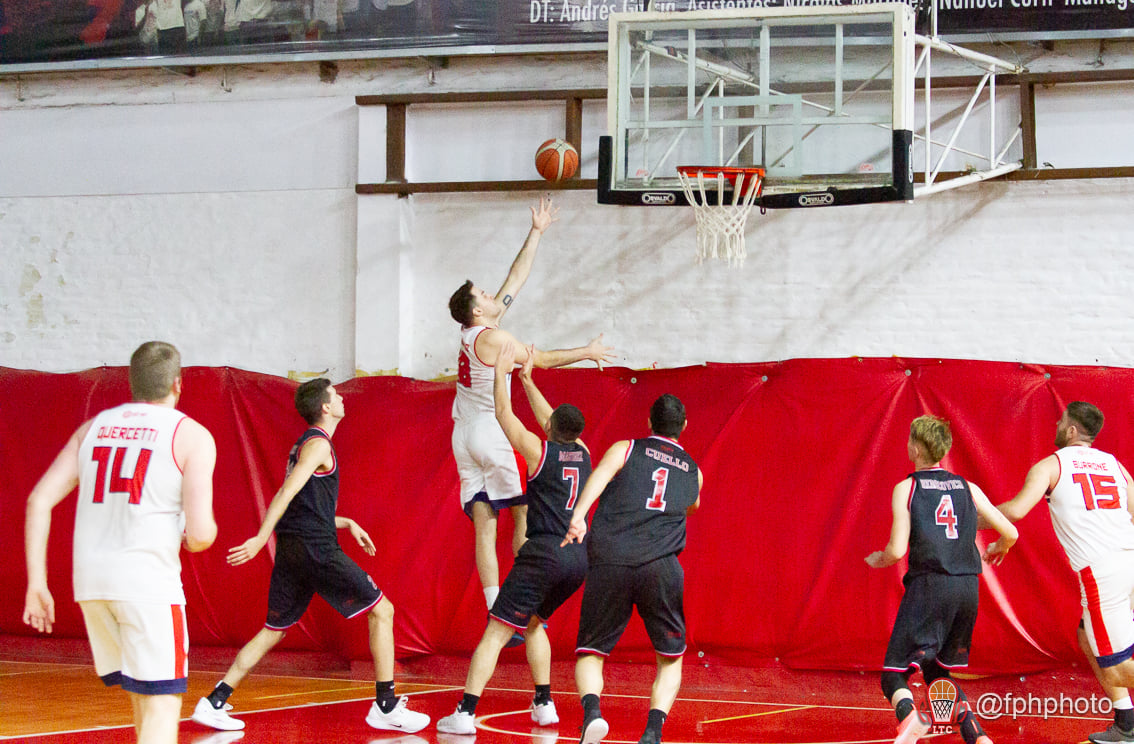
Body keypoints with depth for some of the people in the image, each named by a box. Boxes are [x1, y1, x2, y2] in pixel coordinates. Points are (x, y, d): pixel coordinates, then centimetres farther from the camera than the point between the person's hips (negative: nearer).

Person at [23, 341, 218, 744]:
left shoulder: (93, 428, 14)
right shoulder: (191, 436, -1)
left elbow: (39, 501, 6)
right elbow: (200, 533, -12)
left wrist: (36, 583, 8)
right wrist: (196, 539, 13)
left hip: (90, 581, 6)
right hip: (148, 582, -6)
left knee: (144, 699, 20)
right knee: (162, 707, -4)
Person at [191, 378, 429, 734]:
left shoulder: (304, 445, 22)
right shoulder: (318, 444, -8)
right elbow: (286, 493, -18)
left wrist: (345, 523, 28)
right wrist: (261, 538, -25)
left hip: (290, 550, 9)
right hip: (316, 548, -9)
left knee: (273, 630, 14)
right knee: (381, 611, -1)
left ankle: (214, 702, 7)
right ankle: (386, 707, -3)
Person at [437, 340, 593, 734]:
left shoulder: (539, 451, -2)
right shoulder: (582, 453, 13)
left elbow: (504, 415, 9)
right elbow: (555, 422, 30)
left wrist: (502, 373, 21)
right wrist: (527, 380, 37)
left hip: (545, 553, -6)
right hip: (579, 557, 6)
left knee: (496, 632, -6)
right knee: (533, 622, 27)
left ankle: (465, 712, -15)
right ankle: (544, 704, 23)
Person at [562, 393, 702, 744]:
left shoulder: (625, 449, 17)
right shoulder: (693, 471, 25)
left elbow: (600, 474, -6)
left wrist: (579, 513, -22)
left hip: (608, 564, -1)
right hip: (660, 567, 1)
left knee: (590, 654, 11)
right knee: (670, 660, 16)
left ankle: (592, 711, -20)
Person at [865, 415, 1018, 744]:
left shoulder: (906, 488, 0)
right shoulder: (967, 488, 12)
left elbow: (897, 550, -7)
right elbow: (1010, 533, 10)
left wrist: (879, 560, 16)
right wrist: (998, 549, 34)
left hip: (929, 584, -5)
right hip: (968, 588, 5)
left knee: (894, 674, -2)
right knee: (938, 673, 22)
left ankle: (909, 715, -36)